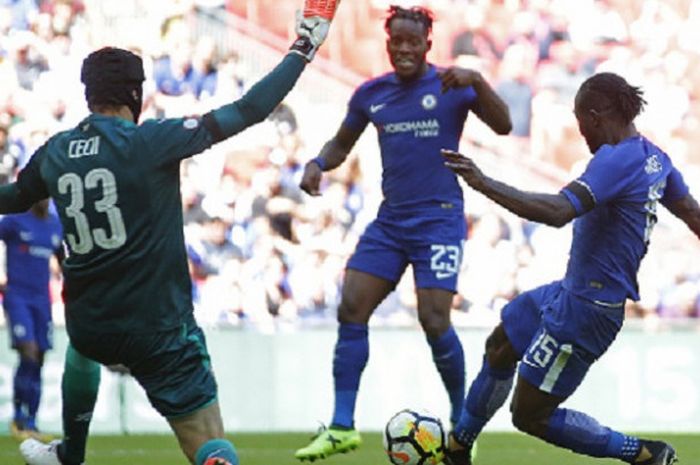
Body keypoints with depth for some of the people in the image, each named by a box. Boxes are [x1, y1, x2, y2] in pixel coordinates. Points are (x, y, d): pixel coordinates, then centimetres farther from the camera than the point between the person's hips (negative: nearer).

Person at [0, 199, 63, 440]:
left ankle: (31, 423, 10)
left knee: (38, 362, 3)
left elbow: (62, 258, 25)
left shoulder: (56, 224, 10)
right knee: (28, 354, -17)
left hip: (42, 300, 5)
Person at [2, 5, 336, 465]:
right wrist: (302, 51, 1)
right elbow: (249, 111, -11)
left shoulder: (55, 153, 3)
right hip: (159, 330, -5)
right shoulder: (151, 141, -12)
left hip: (89, 323, 5)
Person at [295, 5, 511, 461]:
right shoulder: (371, 94, 8)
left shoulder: (450, 86, -5)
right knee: (351, 311, -5)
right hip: (390, 220, 5)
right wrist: (318, 164, 0)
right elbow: (342, 143, 21)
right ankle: (342, 427, 0)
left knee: (435, 321, -13)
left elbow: (503, 125, -15)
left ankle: (462, 423, 7)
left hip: (439, 219, -5)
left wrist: (476, 81, -29)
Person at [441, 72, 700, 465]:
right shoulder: (653, 156, 3)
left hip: (584, 311, -10)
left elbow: (558, 211, -38)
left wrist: (485, 184, -38)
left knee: (530, 416, -1)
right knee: (500, 347, 26)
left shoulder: (616, 160, -26)